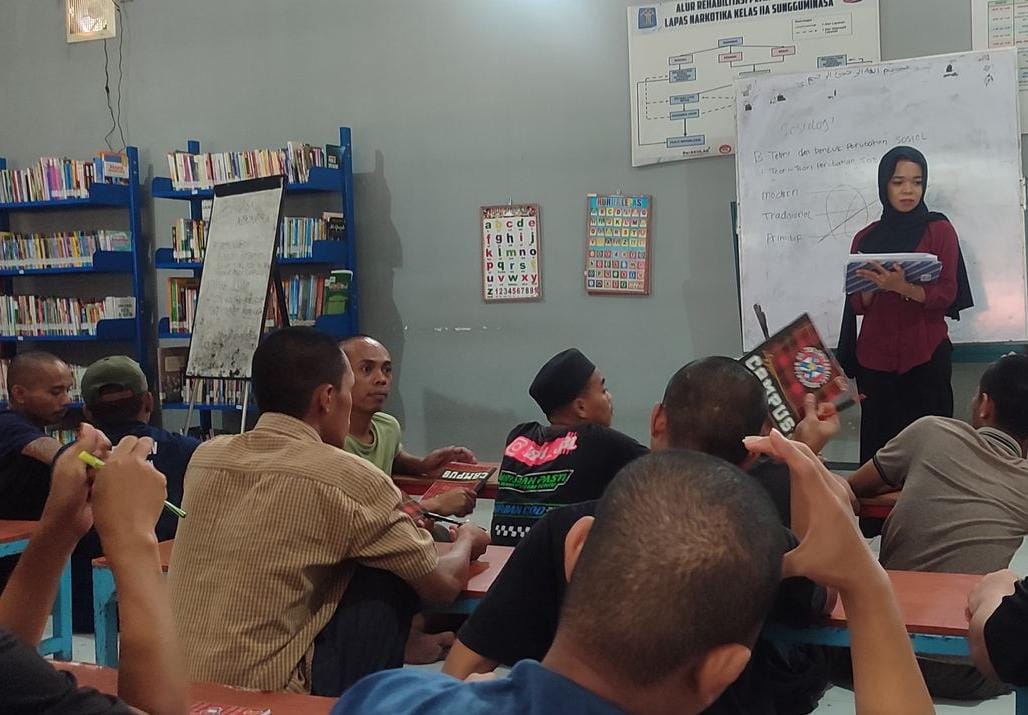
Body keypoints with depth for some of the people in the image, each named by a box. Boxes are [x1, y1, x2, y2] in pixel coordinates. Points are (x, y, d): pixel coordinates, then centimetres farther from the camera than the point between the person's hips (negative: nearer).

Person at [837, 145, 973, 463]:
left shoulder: (939, 229, 3)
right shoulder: (865, 239, 11)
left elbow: (947, 295, -6)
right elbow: (857, 305, 8)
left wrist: (901, 287, -23)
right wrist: (873, 285, -13)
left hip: (926, 356, -2)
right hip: (875, 357, 2)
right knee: (878, 443, -1)